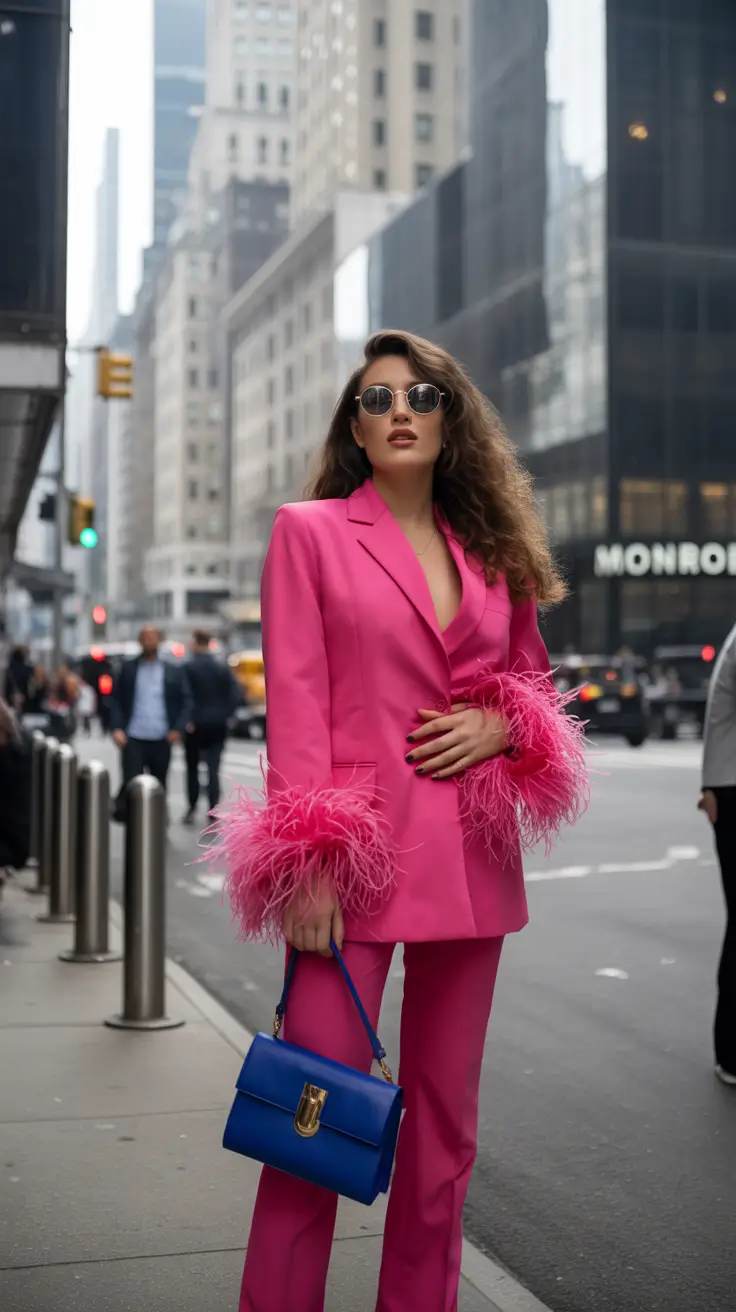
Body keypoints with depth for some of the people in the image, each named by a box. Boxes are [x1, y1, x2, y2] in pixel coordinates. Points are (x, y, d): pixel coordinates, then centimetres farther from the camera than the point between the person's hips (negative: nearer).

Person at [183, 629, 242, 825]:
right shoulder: (223, 668, 3)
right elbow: (236, 696, -3)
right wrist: (223, 714, 4)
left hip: (195, 726, -2)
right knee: (213, 770, 3)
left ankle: (192, 809, 14)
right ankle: (212, 812, -5)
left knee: (192, 768, 13)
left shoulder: (187, 668, -8)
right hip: (217, 726, 2)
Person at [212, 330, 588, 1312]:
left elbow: (535, 680, 23)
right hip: (359, 849, -4)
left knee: (444, 1115, 11)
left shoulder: (496, 550, 14)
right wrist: (308, 861, -13)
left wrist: (500, 725, -2)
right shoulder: (309, 531, 3)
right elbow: (294, 700, -5)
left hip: (472, 858, 4)